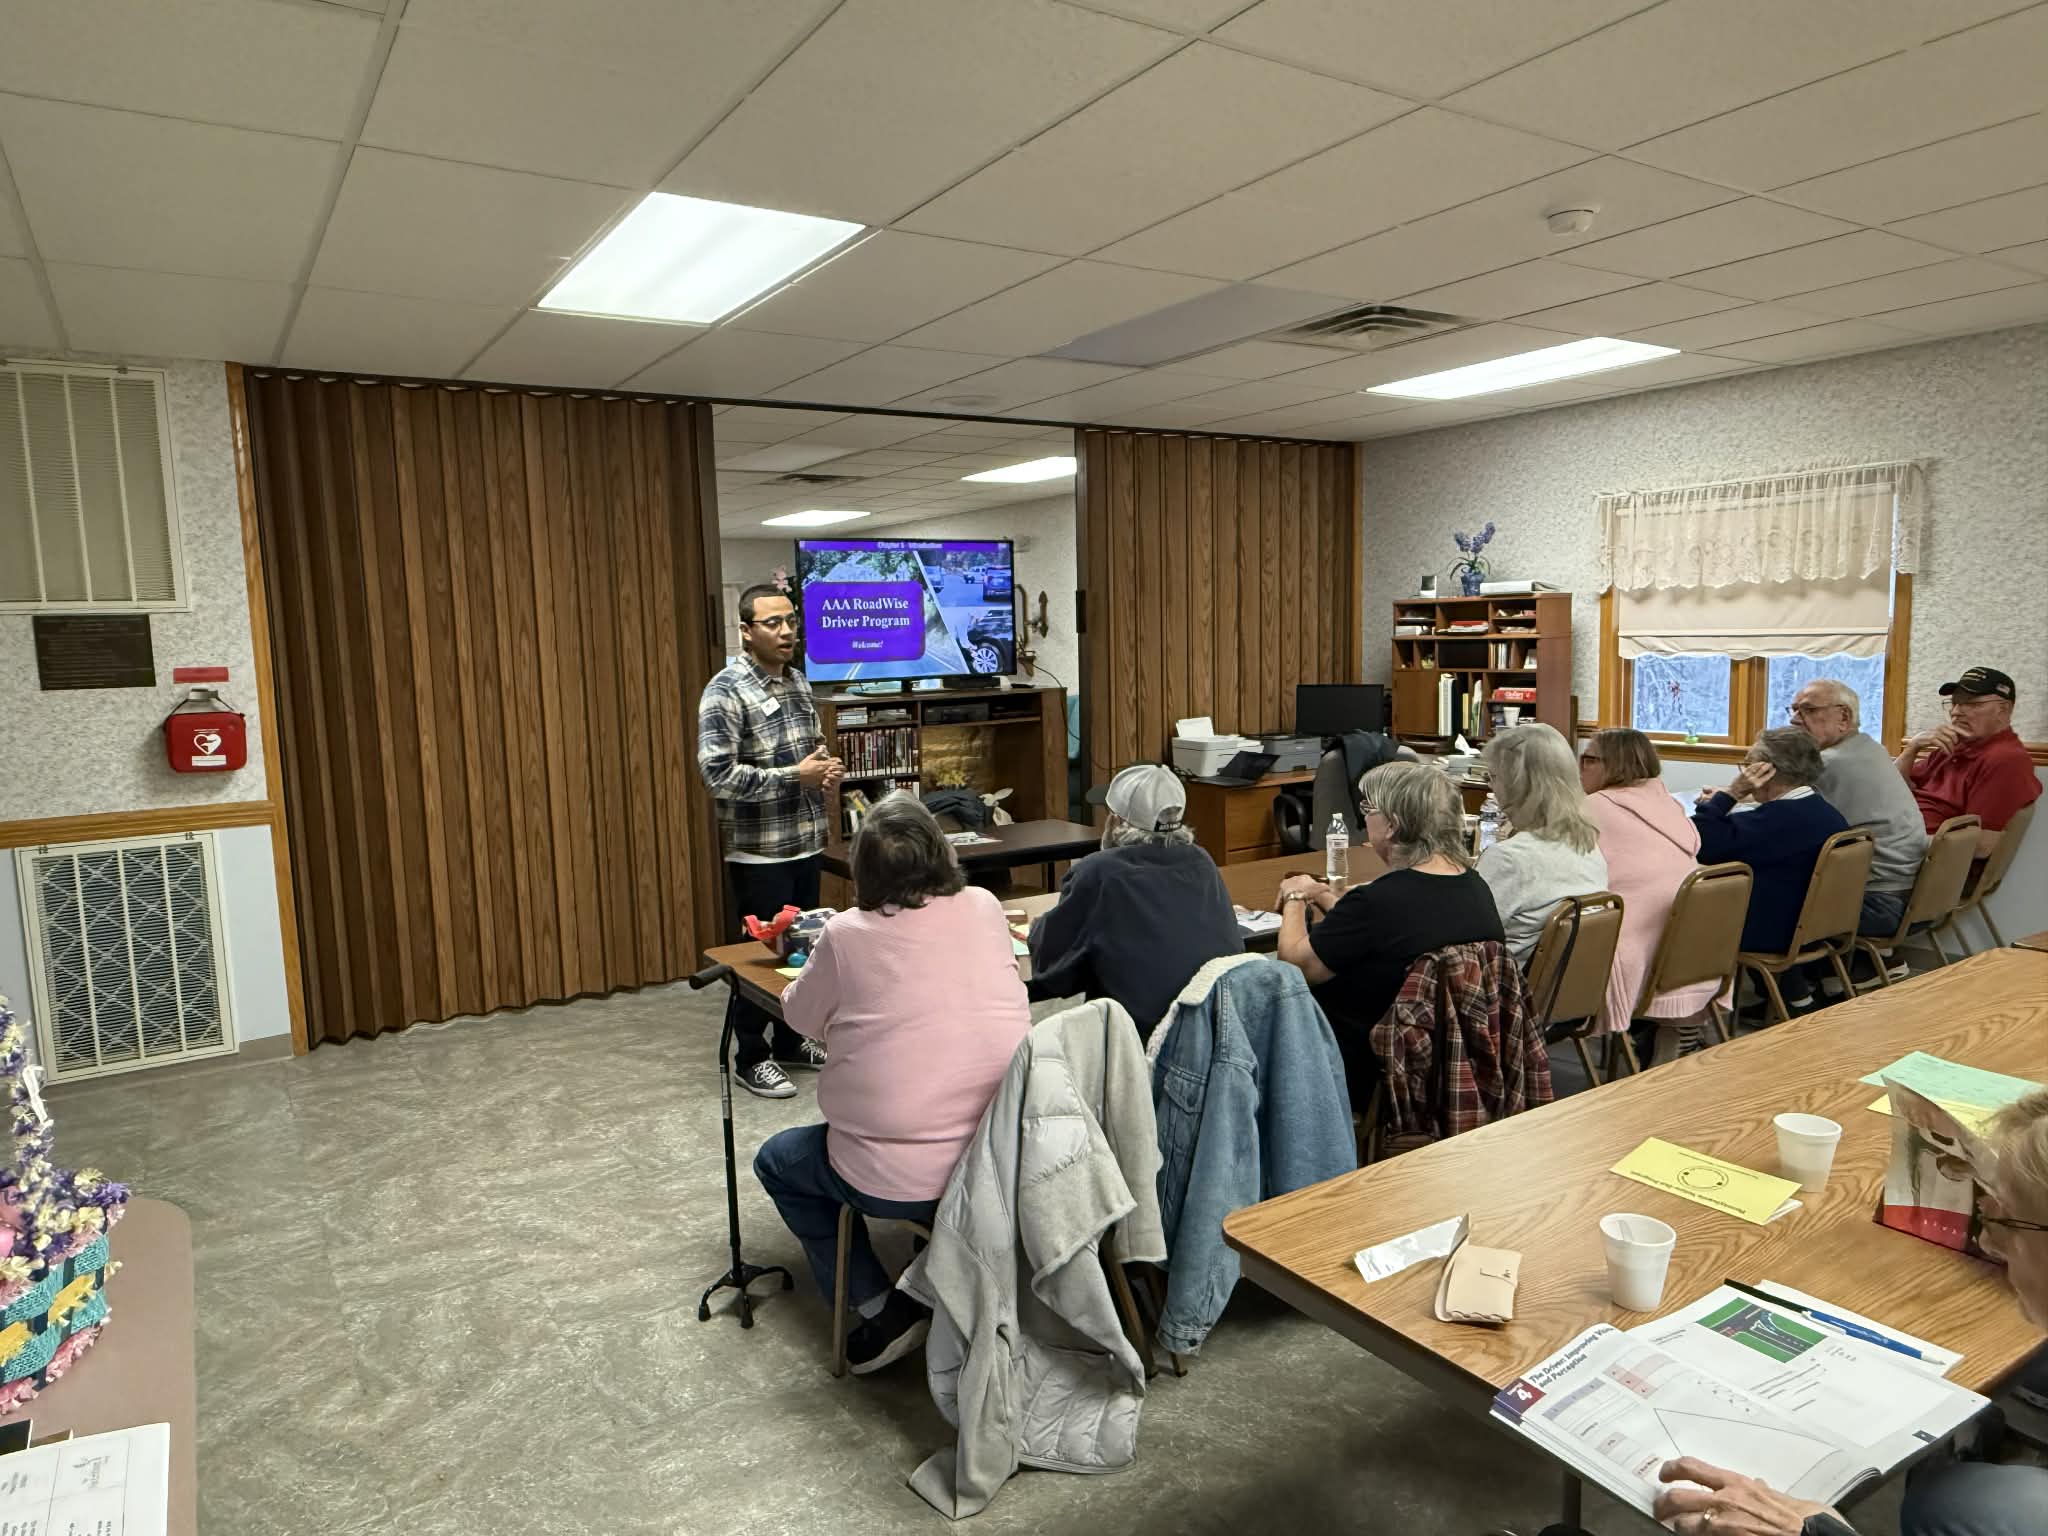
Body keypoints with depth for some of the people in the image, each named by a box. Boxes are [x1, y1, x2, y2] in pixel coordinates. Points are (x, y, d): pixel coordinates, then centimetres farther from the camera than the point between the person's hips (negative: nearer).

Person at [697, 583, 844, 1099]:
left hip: (806, 842, 8)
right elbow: (717, 774, -23)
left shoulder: (798, 681, 9)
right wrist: (795, 777, -21)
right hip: (759, 851, -7)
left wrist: (825, 767, -1)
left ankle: (790, 1040, 33)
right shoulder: (725, 692, -15)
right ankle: (751, 1059, 19)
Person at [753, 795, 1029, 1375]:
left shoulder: (848, 935, -12)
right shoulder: (984, 908, -3)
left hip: (894, 1180, -4)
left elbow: (800, 1017, 6)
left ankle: (881, 1309, 16)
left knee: (776, 1161, 24)